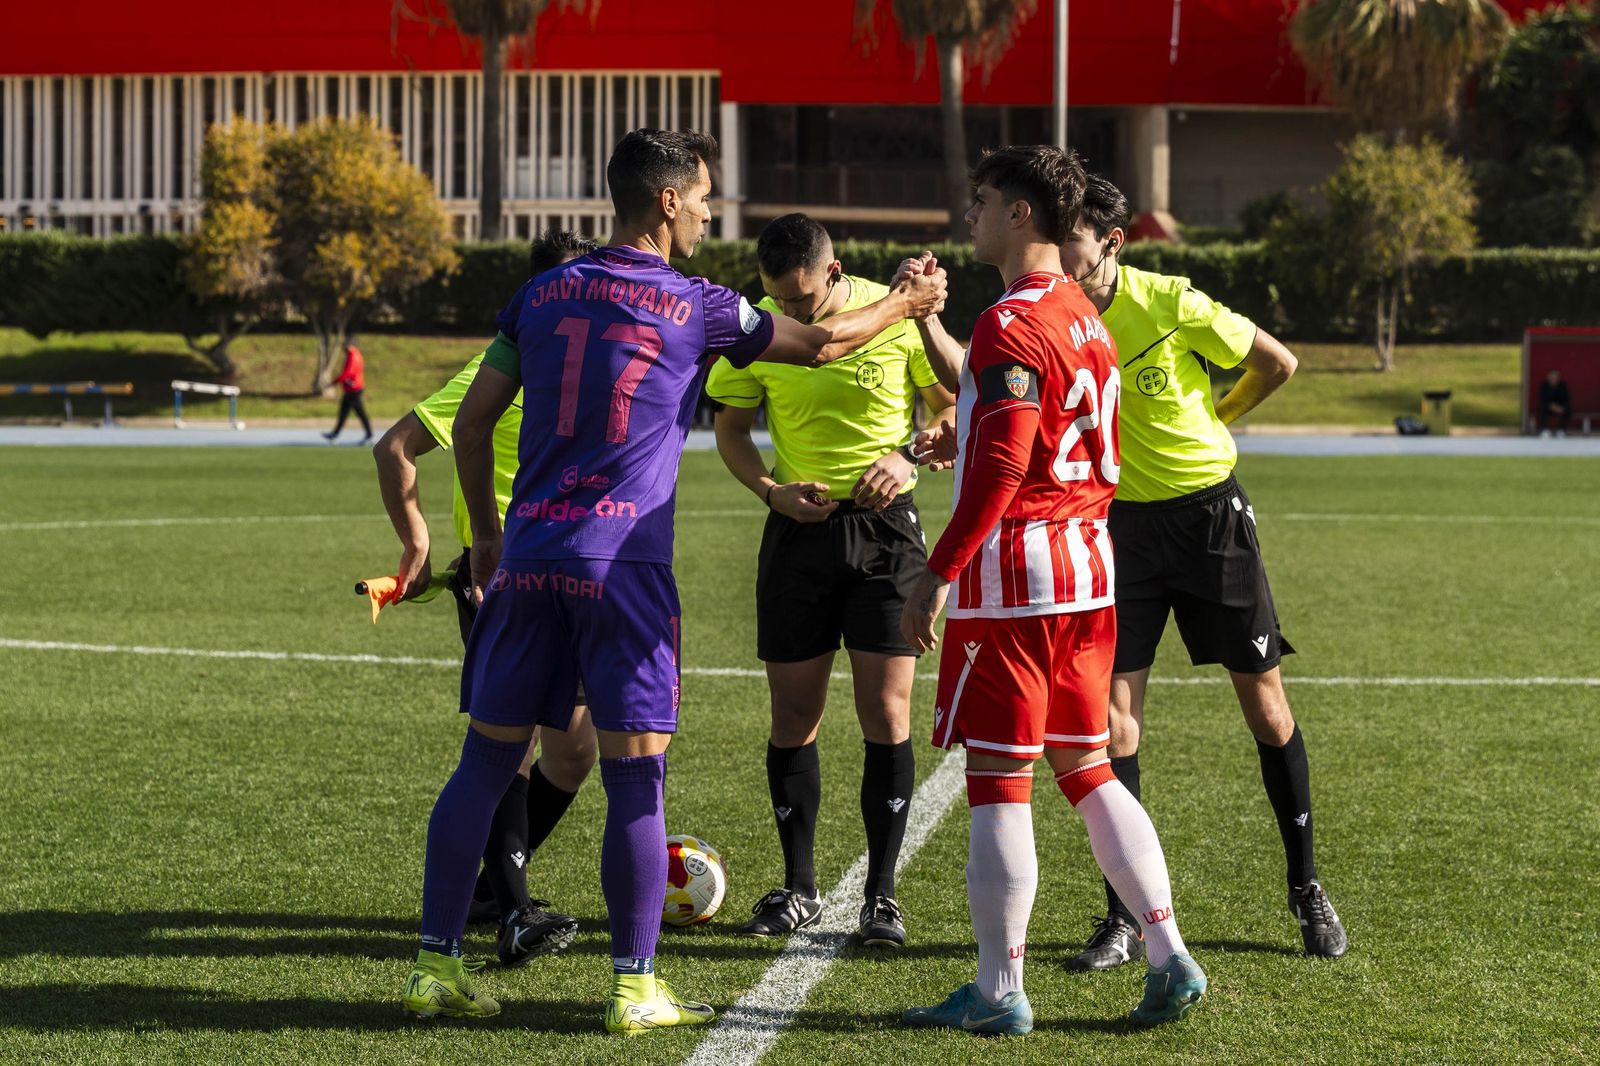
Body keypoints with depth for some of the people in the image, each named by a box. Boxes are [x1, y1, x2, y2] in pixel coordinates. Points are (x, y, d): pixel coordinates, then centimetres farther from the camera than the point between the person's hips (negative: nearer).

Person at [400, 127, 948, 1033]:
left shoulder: (543, 295, 10)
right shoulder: (694, 307, -1)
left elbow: (473, 420, 12)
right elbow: (822, 344, 10)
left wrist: (486, 532, 23)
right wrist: (906, 304, 27)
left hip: (528, 550, 5)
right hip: (622, 560, -5)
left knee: (489, 758, 9)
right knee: (636, 777, -1)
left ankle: (438, 966, 12)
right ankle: (635, 986, 0)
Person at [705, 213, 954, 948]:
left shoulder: (897, 316, -9)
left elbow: (953, 408, 4)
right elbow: (731, 428, 8)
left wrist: (909, 456, -15)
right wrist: (771, 490, -9)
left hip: (884, 525, -2)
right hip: (799, 529, 2)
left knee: (886, 714, -6)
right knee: (793, 715, 5)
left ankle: (881, 894, 4)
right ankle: (798, 888, 18)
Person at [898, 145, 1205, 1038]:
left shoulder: (1011, 326, -15)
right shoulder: (1084, 318, 14)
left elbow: (998, 474, -21)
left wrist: (937, 575, -17)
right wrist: (963, 438, 22)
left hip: (1012, 571, -9)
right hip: (1088, 565, 9)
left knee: (1000, 780, -3)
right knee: (1086, 767, 14)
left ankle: (999, 992, 1)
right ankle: (1171, 957, 10)